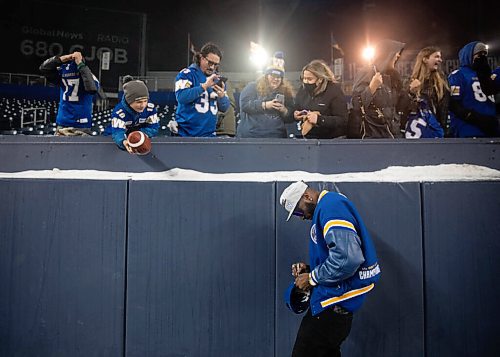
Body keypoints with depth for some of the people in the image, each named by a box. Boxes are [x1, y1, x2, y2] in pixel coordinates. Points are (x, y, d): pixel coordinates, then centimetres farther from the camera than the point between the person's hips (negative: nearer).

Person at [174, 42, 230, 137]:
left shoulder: (217, 79, 13)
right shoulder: (187, 74, -2)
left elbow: (224, 107, 10)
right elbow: (181, 97, -18)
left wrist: (222, 96, -12)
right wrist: (204, 86, -21)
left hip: (209, 133, 5)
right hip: (186, 134, -5)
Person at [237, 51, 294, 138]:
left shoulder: (286, 92, 13)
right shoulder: (252, 87, 4)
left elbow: (290, 118, 14)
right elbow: (244, 104, -11)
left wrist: (284, 111, -8)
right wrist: (265, 105, -16)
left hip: (276, 136, 3)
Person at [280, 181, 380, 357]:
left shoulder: (331, 205, -16)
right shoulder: (327, 207, 17)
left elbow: (348, 258, -28)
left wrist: (312, 278, -15)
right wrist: (309, 269, 8)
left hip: (334, 303, -11)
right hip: (334, 303, 11)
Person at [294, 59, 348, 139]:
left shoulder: (334, 91, -14)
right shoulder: (303, 89, 3)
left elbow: (343, 120, -21)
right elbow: (296, 110, 17)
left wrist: (320, 119, -32)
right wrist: (295, 115, -8)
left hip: (332, 141, -5)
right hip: (308, 138, 5)